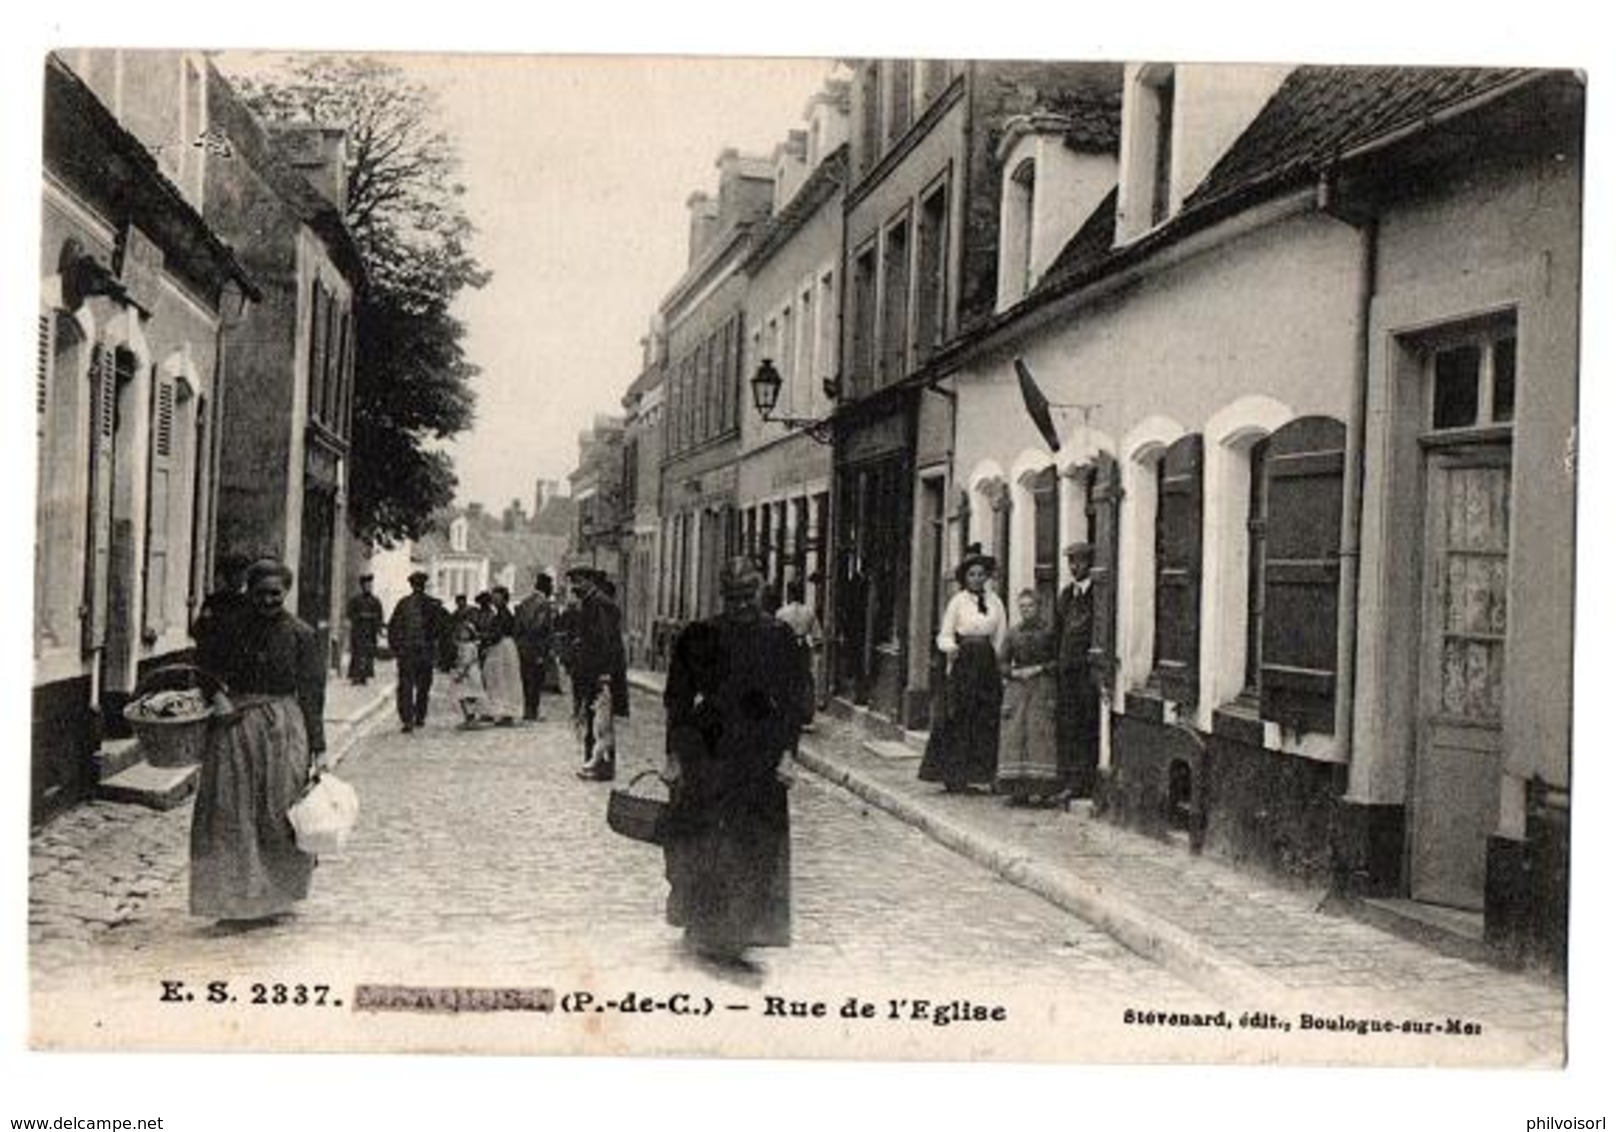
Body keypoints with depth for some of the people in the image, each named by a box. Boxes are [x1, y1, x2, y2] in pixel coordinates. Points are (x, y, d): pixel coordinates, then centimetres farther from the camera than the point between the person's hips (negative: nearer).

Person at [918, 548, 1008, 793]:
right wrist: (951, 647, -20)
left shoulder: (995, 601, 9)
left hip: (987, 663, 4)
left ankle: (983, 773, 5)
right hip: (964, 662, -4)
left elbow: (1001, 635, 14)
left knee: (987, 719, 1)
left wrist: (997, 660, 7)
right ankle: (953, 776, -1)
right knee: (959, 718, -5)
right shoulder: (957, 601, 0)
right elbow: (944, 635, 0)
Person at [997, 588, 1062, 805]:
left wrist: (1039, 669, -12)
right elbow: (1004, 662, 14)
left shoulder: (1048, 631, 2)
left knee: (1040, 734, -9)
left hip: (1042, 686, -3)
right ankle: (1018, 789, 1)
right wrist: (1014, 672, -5)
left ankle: (1041, 788, -6)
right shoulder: (1013, 633, 12)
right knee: (1014, 734, -2)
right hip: (1017, 686, 3)